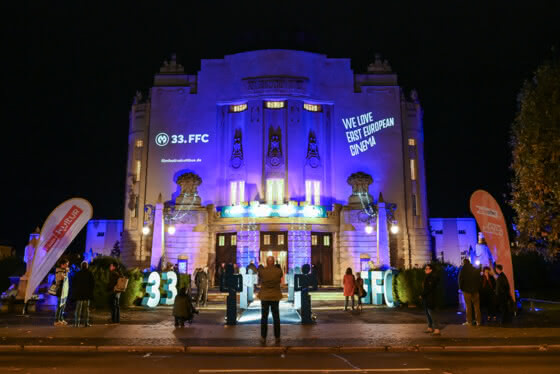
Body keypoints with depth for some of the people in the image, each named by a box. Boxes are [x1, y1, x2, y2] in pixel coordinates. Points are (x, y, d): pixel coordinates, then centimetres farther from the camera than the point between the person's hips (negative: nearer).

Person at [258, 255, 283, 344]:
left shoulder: (261, 271, -12)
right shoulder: (279, 271, -10)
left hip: (264, 296, -1)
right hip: (275, 296, 1)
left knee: (264, 317, 7)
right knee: (276, 317, 10)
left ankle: (263, 338, 10)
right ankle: (277, 337, 15)